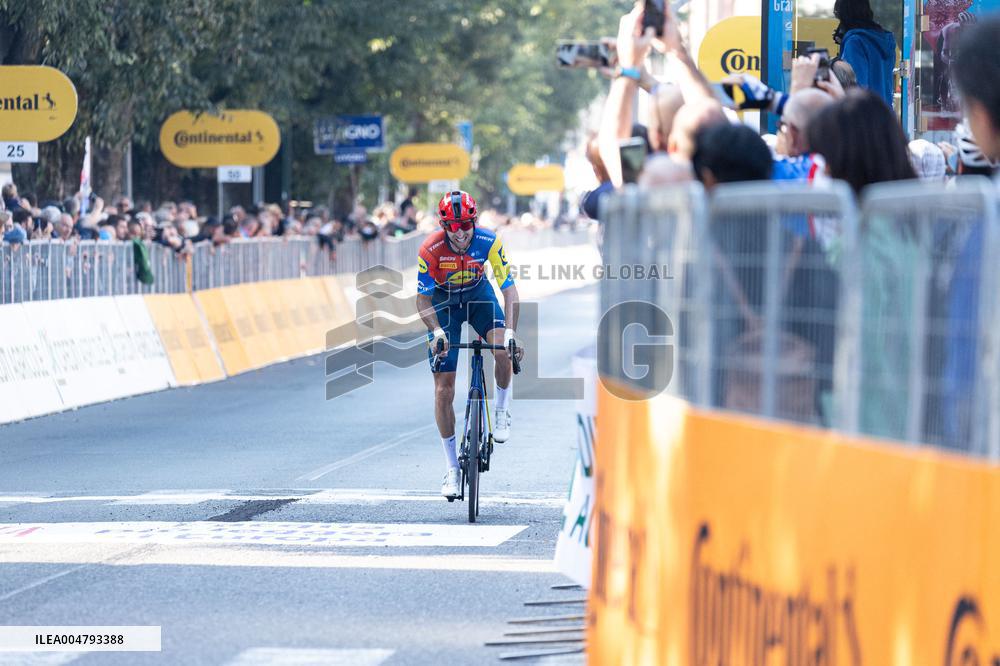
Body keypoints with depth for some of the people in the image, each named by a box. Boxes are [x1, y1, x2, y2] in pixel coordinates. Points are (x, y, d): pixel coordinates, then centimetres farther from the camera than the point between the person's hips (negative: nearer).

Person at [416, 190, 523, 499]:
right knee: (444, 390, -5)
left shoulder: (489, 242, -27)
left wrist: (510, 331, -38)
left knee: (503, 351, -30)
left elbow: (509, 289, -26)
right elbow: (423, 299, -22)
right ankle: (452, 468, 5)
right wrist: (437, 332, -38)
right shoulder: (430, 249, -29)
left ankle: (502, 410, 0)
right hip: (443, 302, -1)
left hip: (479, 295, 1)